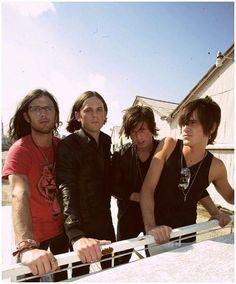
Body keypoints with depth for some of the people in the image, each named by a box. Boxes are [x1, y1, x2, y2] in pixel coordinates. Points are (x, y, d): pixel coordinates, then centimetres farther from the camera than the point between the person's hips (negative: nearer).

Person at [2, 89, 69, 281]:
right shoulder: (20, 149, -21)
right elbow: (20, 195, -36)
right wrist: (26, 246, -49)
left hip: (61, 227, 5)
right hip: (34, 232, -4)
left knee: (62, 276, 22)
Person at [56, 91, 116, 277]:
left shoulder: (106, 141, 1)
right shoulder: (68, 145, -19)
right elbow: (67, 190, -31)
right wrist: (76, 235, -43)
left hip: (104, 220, 6)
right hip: (81, 223, -5)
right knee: (82, 271, 12)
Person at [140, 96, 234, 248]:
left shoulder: (215, 166, -9)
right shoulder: (169, 145, -15)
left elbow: (230, 196, 12)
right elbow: (148, 187, -18)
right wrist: (150, 227, -28)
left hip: (187, 232, 2)